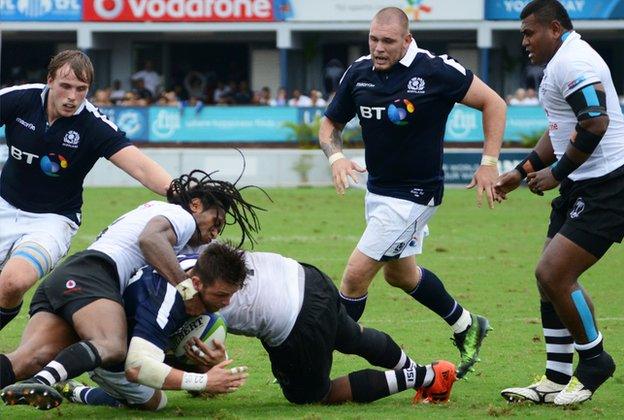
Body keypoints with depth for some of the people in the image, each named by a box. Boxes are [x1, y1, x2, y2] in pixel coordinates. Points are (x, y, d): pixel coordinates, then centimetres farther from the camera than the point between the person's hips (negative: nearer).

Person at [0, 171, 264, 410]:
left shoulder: (153, 208, 39)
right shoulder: (182, 216, 9)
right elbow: (150, 239, -13)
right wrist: (185, 287, -16)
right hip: (90, 276, -8)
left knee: (31, 359, -20)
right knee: (112, 348, -33)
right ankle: (42, 381, -59)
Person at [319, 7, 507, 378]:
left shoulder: (436, 71, -19)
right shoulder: (359, 73, -3)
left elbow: (493, 103, -10)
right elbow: (330, 125, 8)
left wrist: (489, 163, -15)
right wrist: (336, 157, -13)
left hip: (414, 193, -8)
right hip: (377, 190, 8)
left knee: (356, 274, -12)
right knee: (399, 273, 24)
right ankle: (467, 327, 46)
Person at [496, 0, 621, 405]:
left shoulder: (572, 61, -16)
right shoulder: (563, 61, 19)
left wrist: (556, 173, -16)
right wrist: (520, 172, 25)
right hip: (583, 188, 11)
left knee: (554, 275, -13)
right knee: (549, 277, 9)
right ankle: (557, 380, 14)